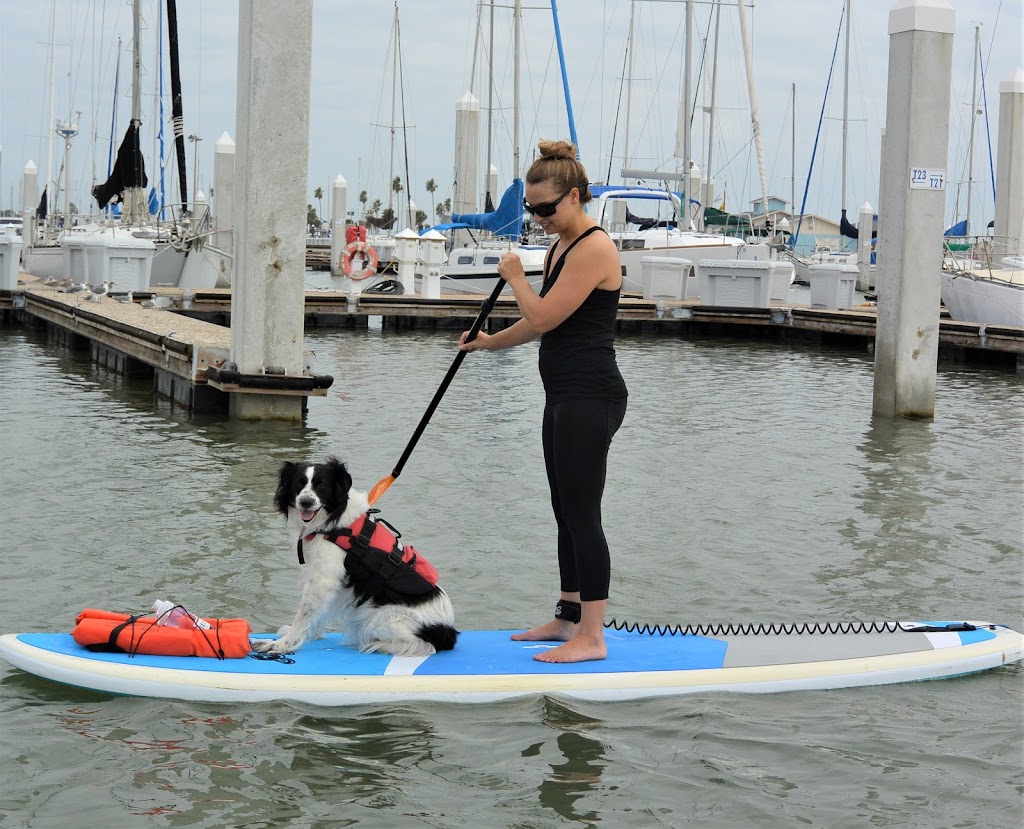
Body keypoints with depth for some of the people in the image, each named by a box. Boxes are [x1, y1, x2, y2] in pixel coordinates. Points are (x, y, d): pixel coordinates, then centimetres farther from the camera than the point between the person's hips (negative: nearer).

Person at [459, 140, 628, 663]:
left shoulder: (594, 248, -15)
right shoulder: (562, 246, 15)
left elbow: (543, 316, -18)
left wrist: (514, 276, -1)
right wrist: (492, 343, 36)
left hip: (589, 398, -10)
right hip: (565, 397, 10)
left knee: (582, 514, -8)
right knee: (567, 513, 15)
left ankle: (591, 638, -5)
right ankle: (568, 618, 25)